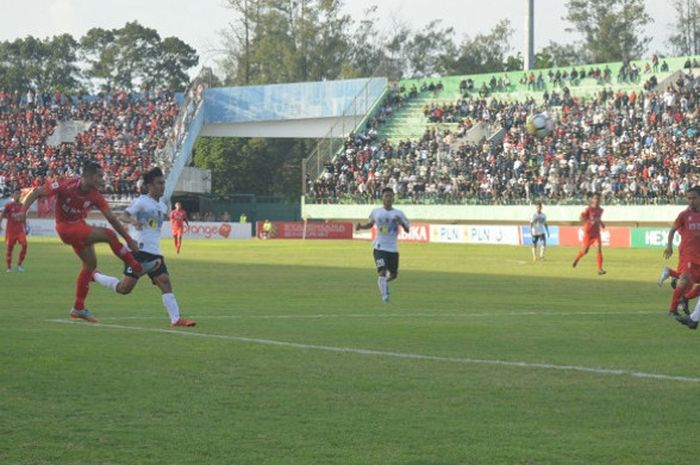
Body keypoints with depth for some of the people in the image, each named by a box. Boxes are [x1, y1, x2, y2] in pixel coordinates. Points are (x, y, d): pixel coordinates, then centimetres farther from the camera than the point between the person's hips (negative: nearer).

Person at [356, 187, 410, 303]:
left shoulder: (398, 213, 1)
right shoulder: (376, 212, 3)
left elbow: (407, 230, 0)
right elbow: (370, 224, 21)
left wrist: (401, 222, -20)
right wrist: (361, 226, 1)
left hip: (393, 249, 2)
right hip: (379, 247, -2)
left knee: (393, 275, 11)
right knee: (382, 272, -19)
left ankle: (384, 283, 44)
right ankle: (384, 295, -12)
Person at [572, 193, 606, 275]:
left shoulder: (600, 210, 9)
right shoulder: (589, 209, -9)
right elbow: (581, 217, -12)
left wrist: (601, 223, 8)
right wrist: (590, 222, -23)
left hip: (597, 231, 4)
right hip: (588, 231, -4)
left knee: (599, 247, -13)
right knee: (585, 250, 5)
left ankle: (600, 269, -16)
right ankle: (576, 259, 39)